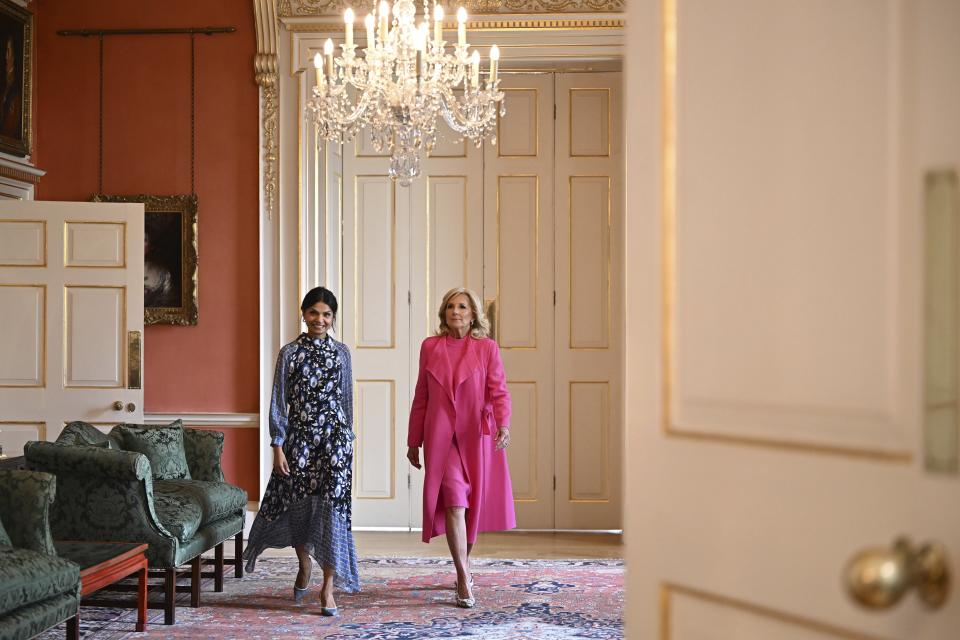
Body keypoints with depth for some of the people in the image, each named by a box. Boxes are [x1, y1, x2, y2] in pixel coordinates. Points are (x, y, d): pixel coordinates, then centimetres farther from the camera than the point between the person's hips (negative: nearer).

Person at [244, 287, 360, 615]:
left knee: (332, 505, -7)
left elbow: (346, 399, 11)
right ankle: (304, 565, 36)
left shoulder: (341, 352, 5)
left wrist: (347, 439, 10)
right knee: (298, 505, 7)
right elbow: (279, 402, -1)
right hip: (299, 437, 0)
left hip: (334, 436, 0)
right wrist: (278, 445, -6)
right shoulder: (290, 353, 1)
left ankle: (328, 586, -2)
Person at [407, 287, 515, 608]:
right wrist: (414, 441, 12)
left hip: (477, 437, 0)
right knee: (454, 504, -12)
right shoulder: (430, 347, 7)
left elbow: (499, 391, -3)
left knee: (472, 504, 9)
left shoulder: (487, 348, 2)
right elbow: (421, 397, 11)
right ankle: (464, 581, -13)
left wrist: (503, 425, -21)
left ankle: (463, 565, 30)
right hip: (441, 437, 0)